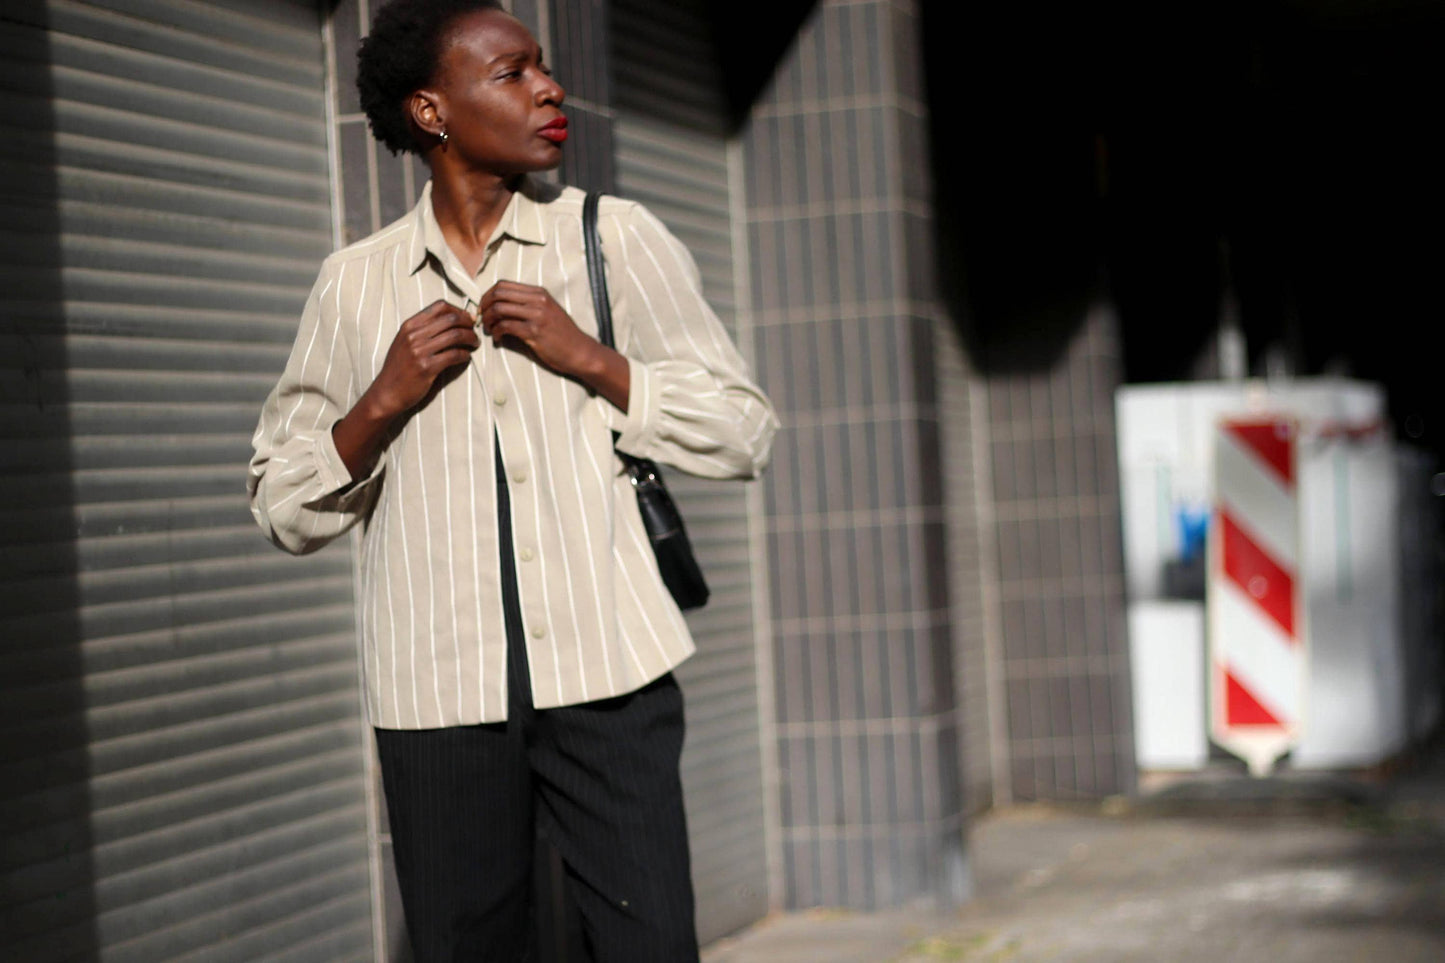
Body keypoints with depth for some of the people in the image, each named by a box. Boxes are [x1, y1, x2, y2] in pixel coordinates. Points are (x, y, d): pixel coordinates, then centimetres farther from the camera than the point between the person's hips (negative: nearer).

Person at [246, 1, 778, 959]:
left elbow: (744, 431, 4)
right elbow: (284, 508, 10)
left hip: (607, 671, -1)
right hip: (437, 691, 1)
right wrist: (383, 403, -6)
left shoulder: (618, 240, 6)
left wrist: (588, 360, -7)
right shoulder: (354, 285, 9)